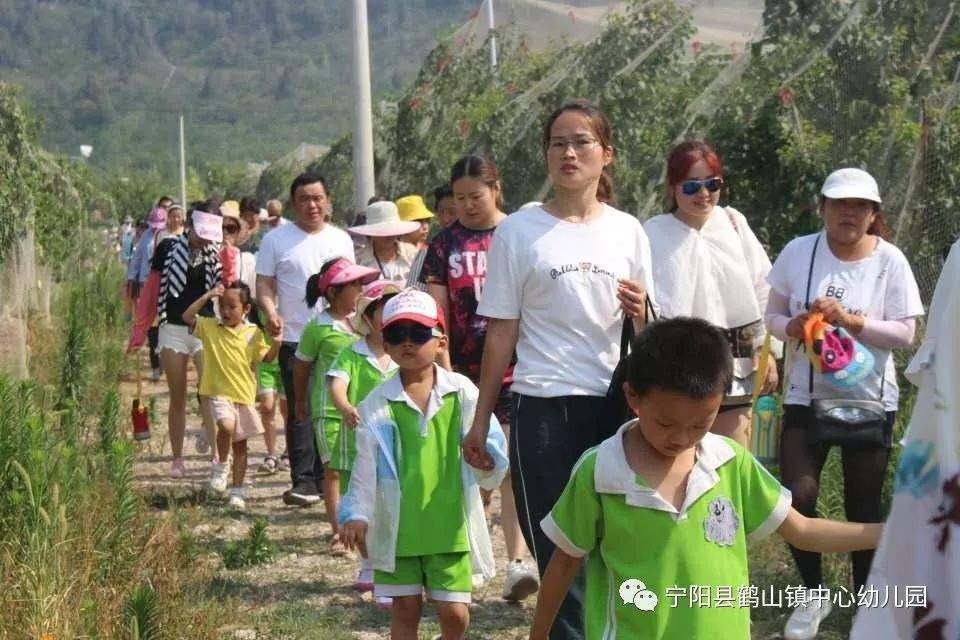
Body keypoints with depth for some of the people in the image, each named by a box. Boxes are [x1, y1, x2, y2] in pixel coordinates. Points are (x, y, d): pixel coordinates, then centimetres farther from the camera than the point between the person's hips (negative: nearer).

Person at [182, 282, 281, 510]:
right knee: (227, 425, -30)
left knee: (240, 444, 9)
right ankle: (221, 467, -4)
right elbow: (187, 317, -11)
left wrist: (276, 343, -15)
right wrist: (207, 296, -17)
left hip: (245, 396, 2)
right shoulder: (210, 327, 0)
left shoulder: (253, 333, 2)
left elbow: (266, 358, 5)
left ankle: (237, 492, 19)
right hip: (219, 393, -2)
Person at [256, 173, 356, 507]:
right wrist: (270, 313, -19)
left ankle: (324, 476, 15)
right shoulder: (276, 239, 2)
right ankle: (303, 481, -7)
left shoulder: (341, 240, 13)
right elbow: (264, 285, 0)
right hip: (295, 339, -3)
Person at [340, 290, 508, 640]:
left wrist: (486, 460, -26)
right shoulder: (377, 403, -1)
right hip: (398, 527, 1)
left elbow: (491, 442, -4)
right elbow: (366, 464, 4)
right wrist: (356, 513, -2)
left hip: (450, 524, 0)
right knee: (405, 610, 8)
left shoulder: (462, 392, -2)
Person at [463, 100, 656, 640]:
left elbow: (645, 334, 14)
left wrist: (639, 313, -9)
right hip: (545, 410, -2)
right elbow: (501, 334, 2)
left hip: (615, 403, 2)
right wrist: (481, 419, 1)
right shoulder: (518, 232, 1)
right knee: (560, 552, 1)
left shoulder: (627, 231, 8)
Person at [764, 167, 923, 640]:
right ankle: (814, 595, 13)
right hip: (807, 395, 1)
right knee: (797, 497, -10)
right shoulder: (799, 252, -2)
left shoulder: (889, 260, -7)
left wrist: (851, 320, -22)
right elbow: (774, 315, 4)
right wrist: (793, 327, -18)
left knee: (864, 509, 6)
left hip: (870, 400, -1)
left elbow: (904, 334, -9)